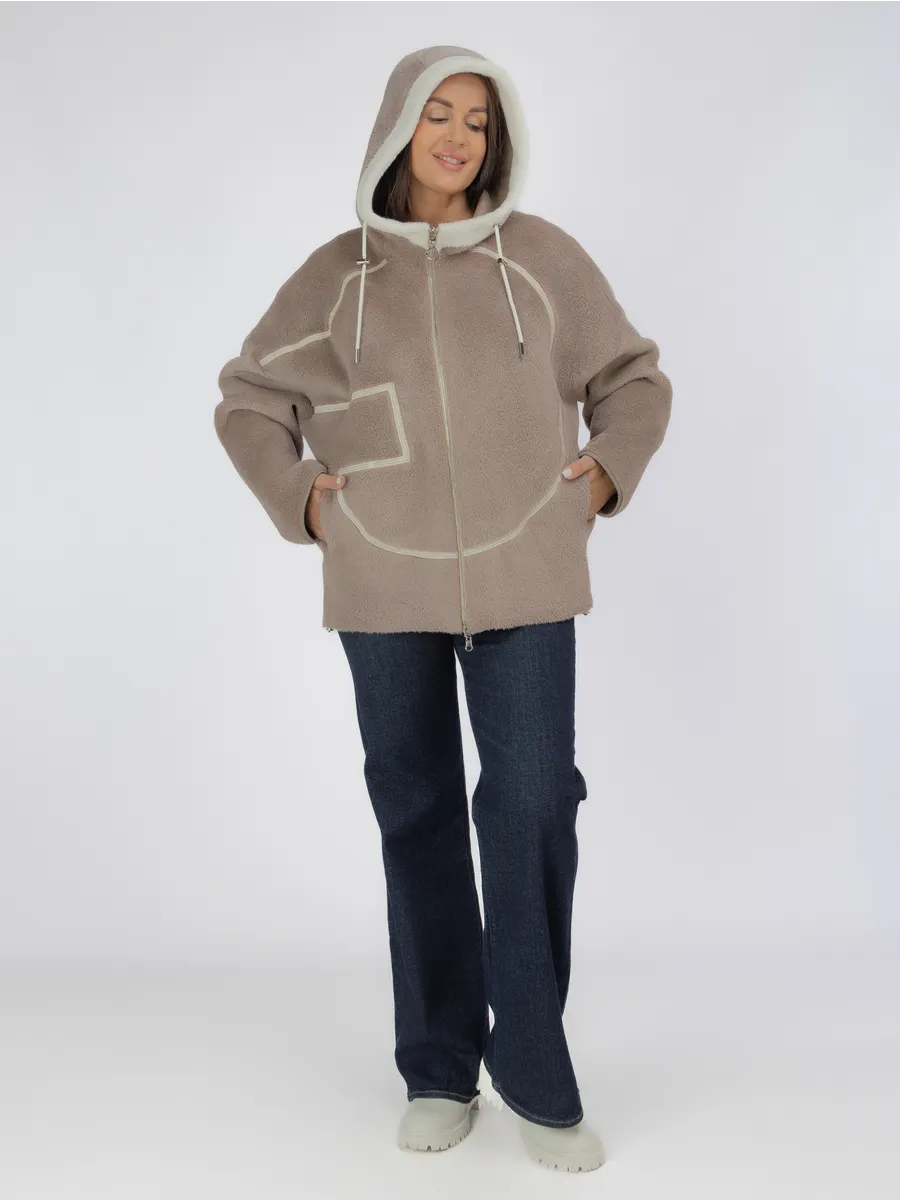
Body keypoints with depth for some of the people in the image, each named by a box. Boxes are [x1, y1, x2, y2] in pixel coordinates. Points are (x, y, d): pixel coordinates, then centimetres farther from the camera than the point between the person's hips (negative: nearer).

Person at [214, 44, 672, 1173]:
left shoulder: (542, 256, 5)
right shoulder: (336, 274, 7)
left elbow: (632, 378, 15)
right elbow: (248, 400, 16)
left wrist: (608, 472, 0)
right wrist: (297, 498, 3)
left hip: (523, 577, -1)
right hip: (384, 586, 1)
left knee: (532, 807, -5)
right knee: (416, 814, 7)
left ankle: (534, 1076, 10)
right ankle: (438, 1070, 19)